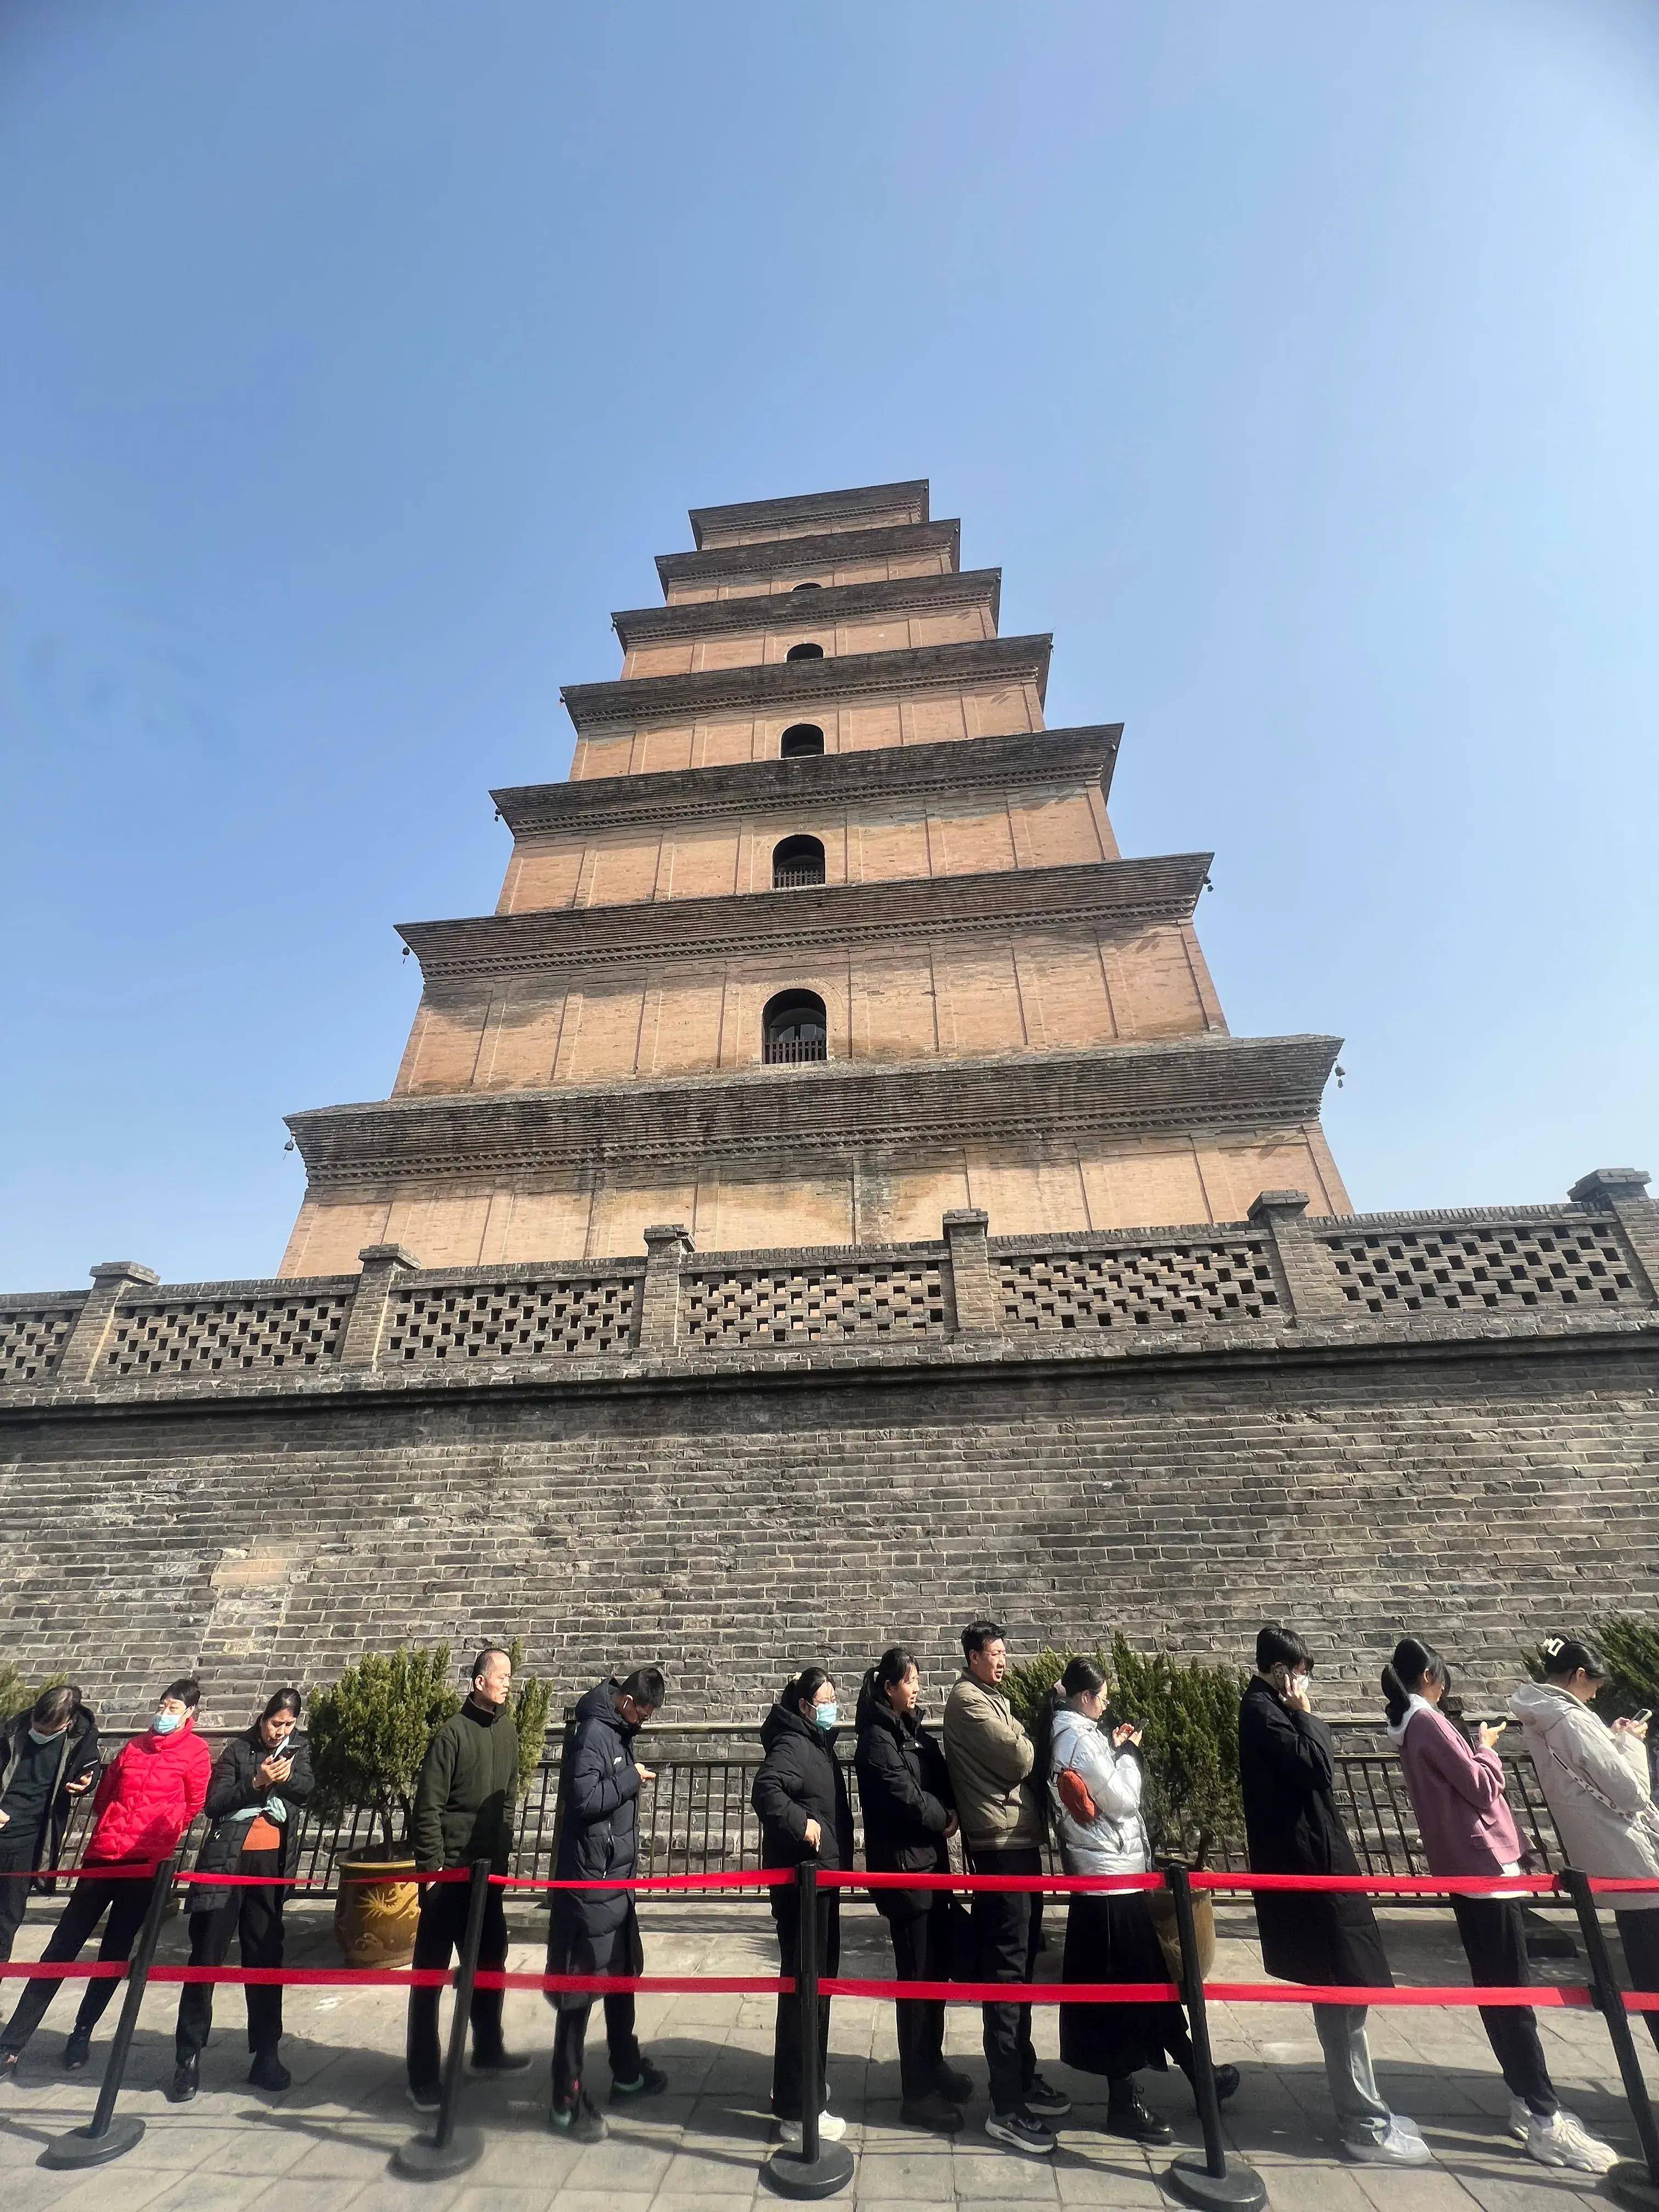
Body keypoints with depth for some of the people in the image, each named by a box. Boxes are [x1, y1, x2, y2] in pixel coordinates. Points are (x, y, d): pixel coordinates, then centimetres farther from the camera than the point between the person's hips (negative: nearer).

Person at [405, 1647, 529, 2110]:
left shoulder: (507, 1730, 2)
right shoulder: (454, 1732, -19)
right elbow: (428, 1805, -15)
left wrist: (503, 1853, 12)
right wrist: (432, 1865, -15)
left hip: (488, 1869, 7)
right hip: (449, 1871, -7)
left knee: (490, 1960, 18)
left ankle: (487, 2050, 35)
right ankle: (423, 2076, 20)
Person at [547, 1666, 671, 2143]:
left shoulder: (618, 1731, 6)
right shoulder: (594, 1732, -21)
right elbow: (583, 1799, -29)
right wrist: (631, 1779, -21)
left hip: (616, 1877, 9)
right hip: (590, 1880, -9)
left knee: (621, 1975, 21)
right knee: (580, 1986, 1)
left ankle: (627, 2073, 37)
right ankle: (568, 2101, 15)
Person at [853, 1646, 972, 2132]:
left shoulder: (915, 1731, 10)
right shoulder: (877, 1737, -17)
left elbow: (943, 1781, 10)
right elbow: (905, 1795, -22)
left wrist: (951, 1814, -9)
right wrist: (945, 1818, -7)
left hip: (931, 1861, 8)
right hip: (902, 1867, -8)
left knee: (937, 1969, 18)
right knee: (916, 1977, 1)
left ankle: (931, 2065, 35)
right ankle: (917, 2093, 14)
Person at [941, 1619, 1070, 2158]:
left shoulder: (992, 1698, 15)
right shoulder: (966, 1699, -15)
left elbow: (1020, 1760, 14)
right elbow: (1020, 1757, -20)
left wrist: (1025, 1748, -6)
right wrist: (1035, 1744, -1)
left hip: (1021, 1841, 9)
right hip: (1000, 1846, -9)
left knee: (1022, 1960, 20)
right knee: (1005, 1970, -1)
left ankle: (1024, 2078, 35)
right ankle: (1006, 2108, 9)